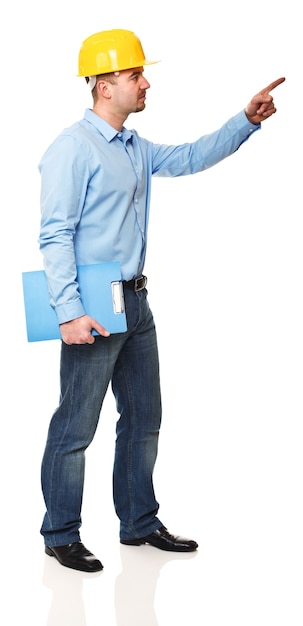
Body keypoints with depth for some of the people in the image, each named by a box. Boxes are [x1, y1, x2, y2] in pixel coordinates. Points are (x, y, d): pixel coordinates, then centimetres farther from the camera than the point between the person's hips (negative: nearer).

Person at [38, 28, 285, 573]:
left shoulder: (135, 150, 13)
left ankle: (140, 523, 29)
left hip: (135, 302, 9)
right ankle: (61, 535, 14)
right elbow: (55, 237, -17)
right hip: (94, 307, -9)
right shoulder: (73, 149, -13)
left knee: (143, 419, 16)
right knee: (76, 427, 0)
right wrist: (70, 313, -23)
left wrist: (247, 120, 10)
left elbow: (193, 157, 22)